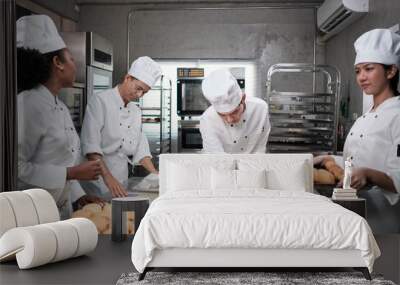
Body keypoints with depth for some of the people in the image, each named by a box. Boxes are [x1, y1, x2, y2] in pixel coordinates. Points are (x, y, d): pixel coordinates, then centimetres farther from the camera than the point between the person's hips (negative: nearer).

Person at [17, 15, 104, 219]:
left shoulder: (61, 108, 10)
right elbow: (16, 168, -22)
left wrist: (79, 196, 9)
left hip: (62, 210, 8)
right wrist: (71, 173, -19)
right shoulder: (28, 104, -18)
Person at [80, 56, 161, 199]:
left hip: (122, 180, 7)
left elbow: (140, 147, 17)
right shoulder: (100, 101, -10)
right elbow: (90, 145, -20)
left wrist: (156, 175, 4)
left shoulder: (136, 111, 14)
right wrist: (108, 177, -29)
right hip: (99, 179, -7)